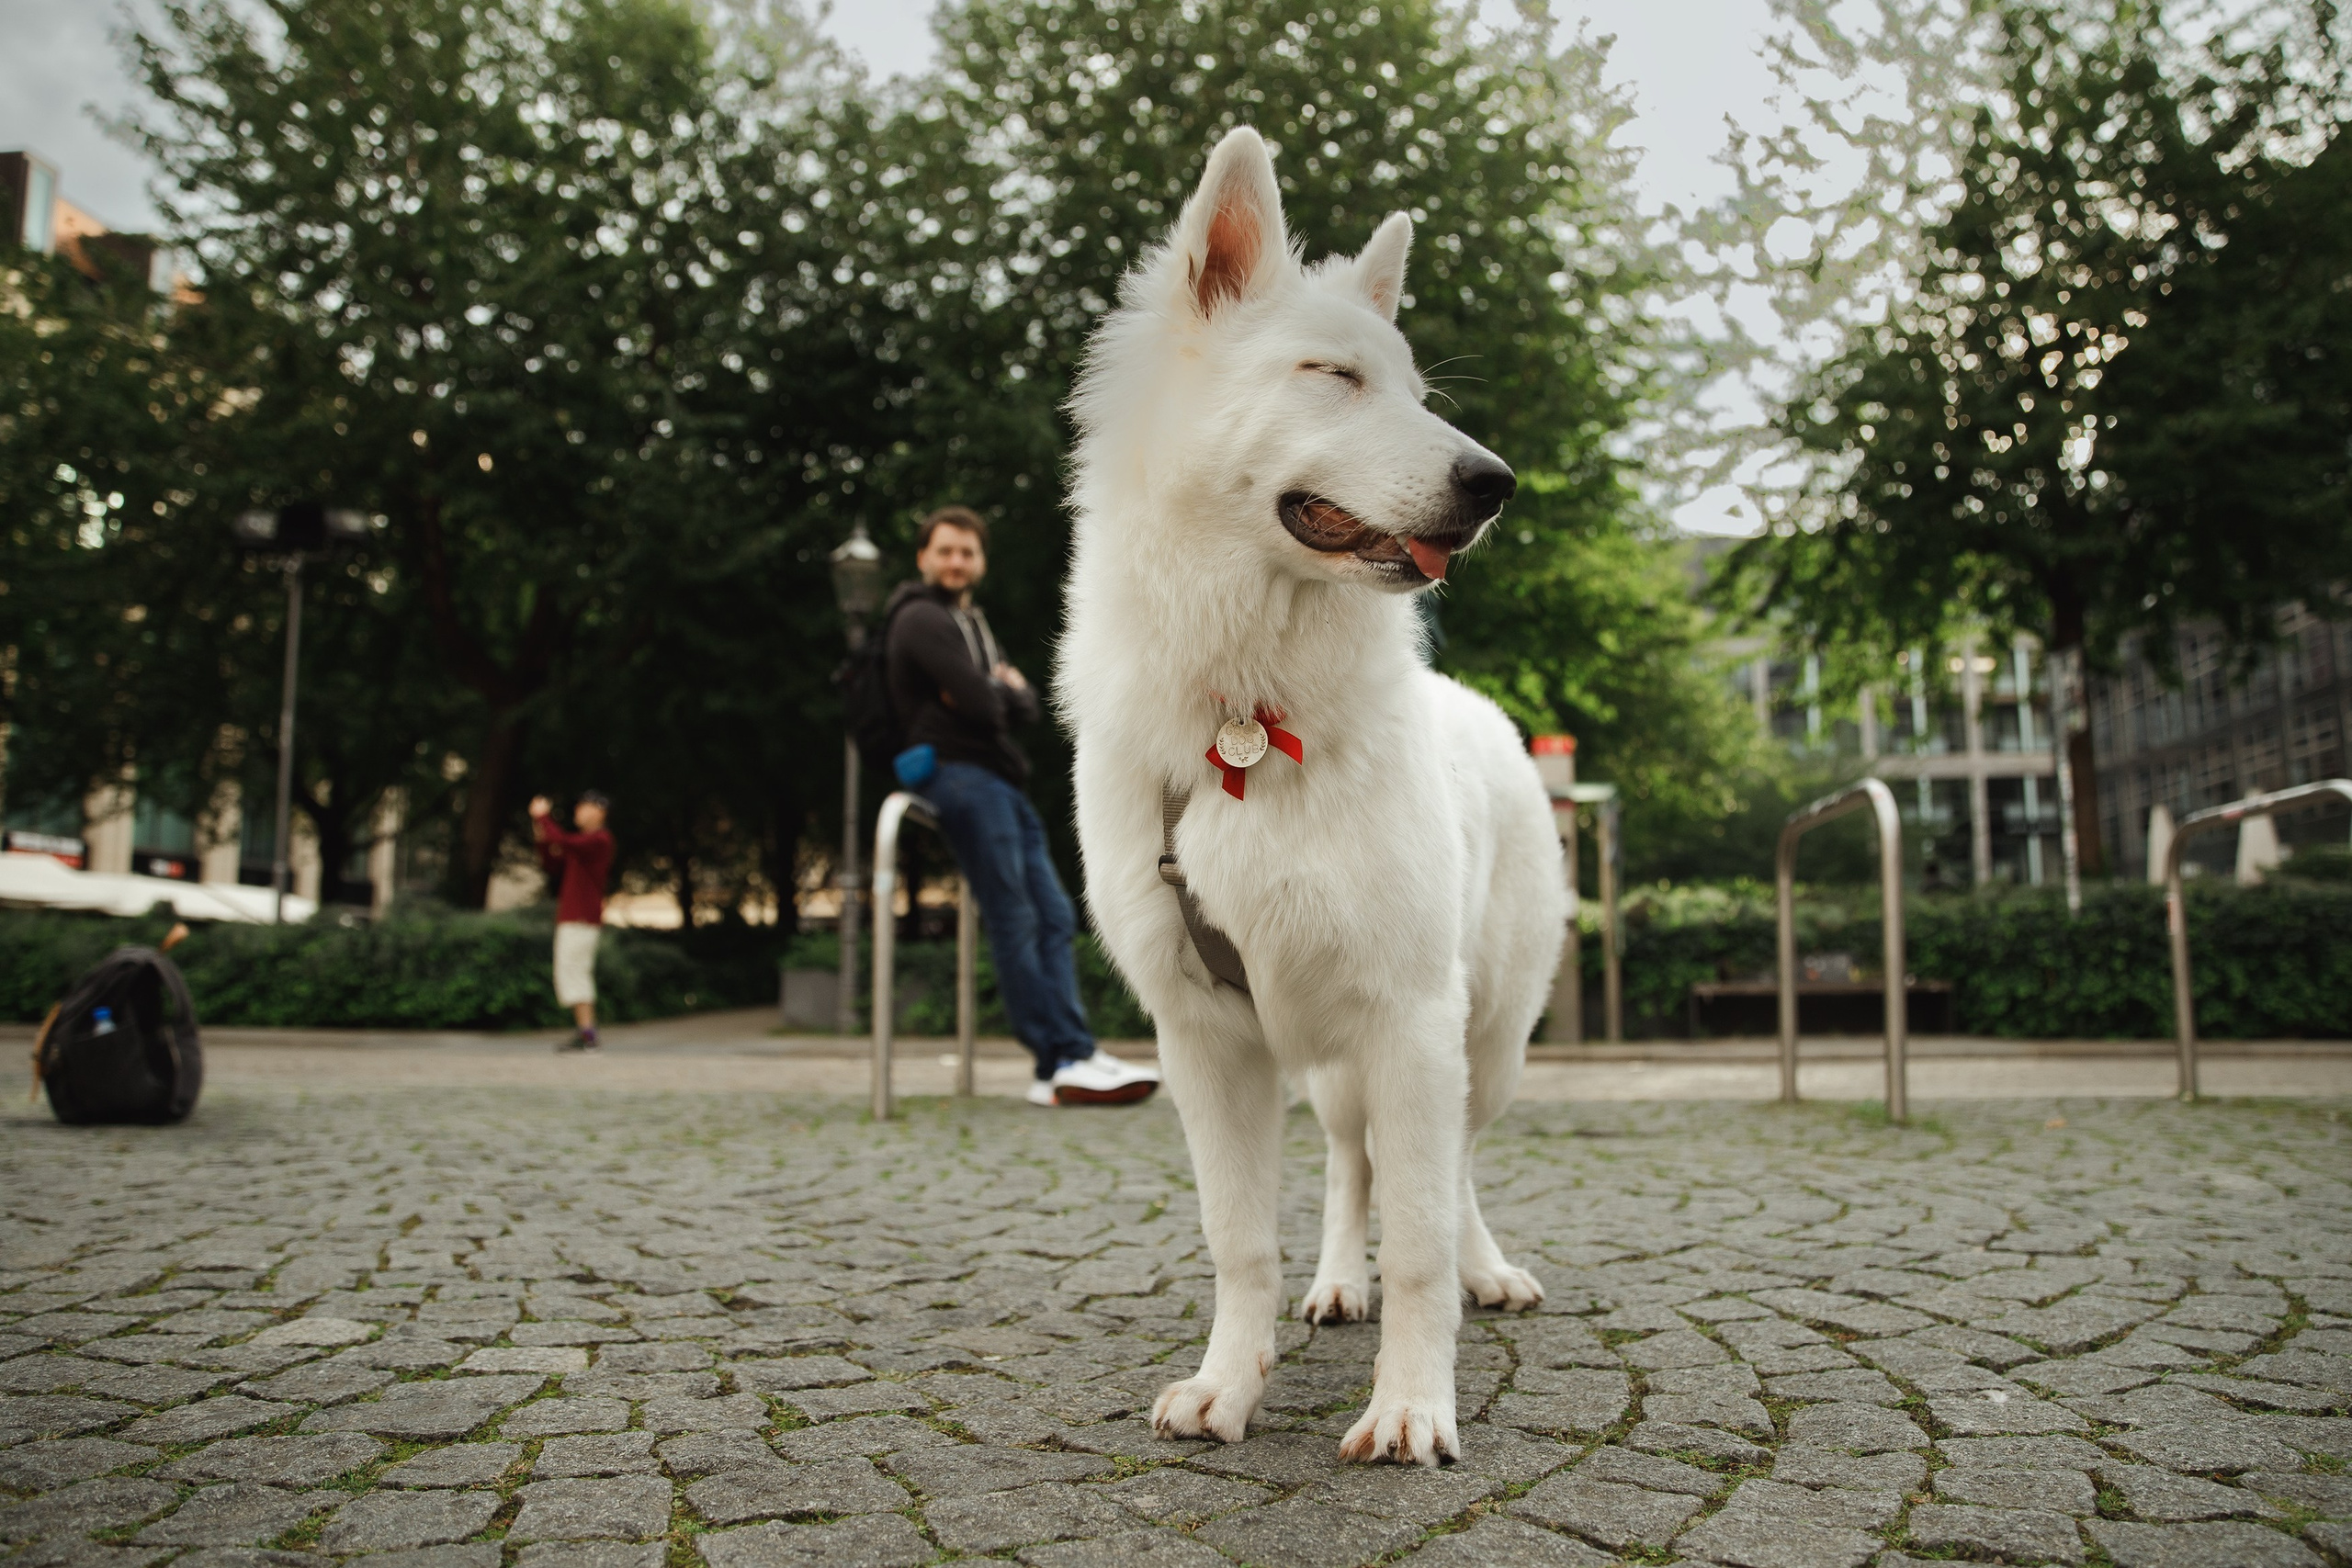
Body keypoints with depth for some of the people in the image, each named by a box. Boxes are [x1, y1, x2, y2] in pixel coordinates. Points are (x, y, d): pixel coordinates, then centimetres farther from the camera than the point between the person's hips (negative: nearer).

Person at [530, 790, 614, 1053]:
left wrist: (542, 816, -14)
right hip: (572, 916, 10)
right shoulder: (585, 841, 21)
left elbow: (562, 842, -26)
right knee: (578, 975, 10)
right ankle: (585, 1032, 13)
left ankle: (586, 1034, -16)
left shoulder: (599, 840, -11)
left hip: (581, 918, -10)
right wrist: (543, 841, 6)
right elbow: (551, 866, 21)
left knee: (571, 973, -14)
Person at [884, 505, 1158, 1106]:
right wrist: (1000, 691, 5)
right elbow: (980, 702, -16)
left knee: (1054, 916, 2)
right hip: (958, 772, -10)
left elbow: (1027, 706, 17)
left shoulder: (973, 623, 28)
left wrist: (1006, 690, -4)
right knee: (1013, 921, -11)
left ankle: (1070, 1059, 1)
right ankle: (1061, 1061, -12)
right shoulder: (921, 618, -2)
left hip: (1001, 779, 10)